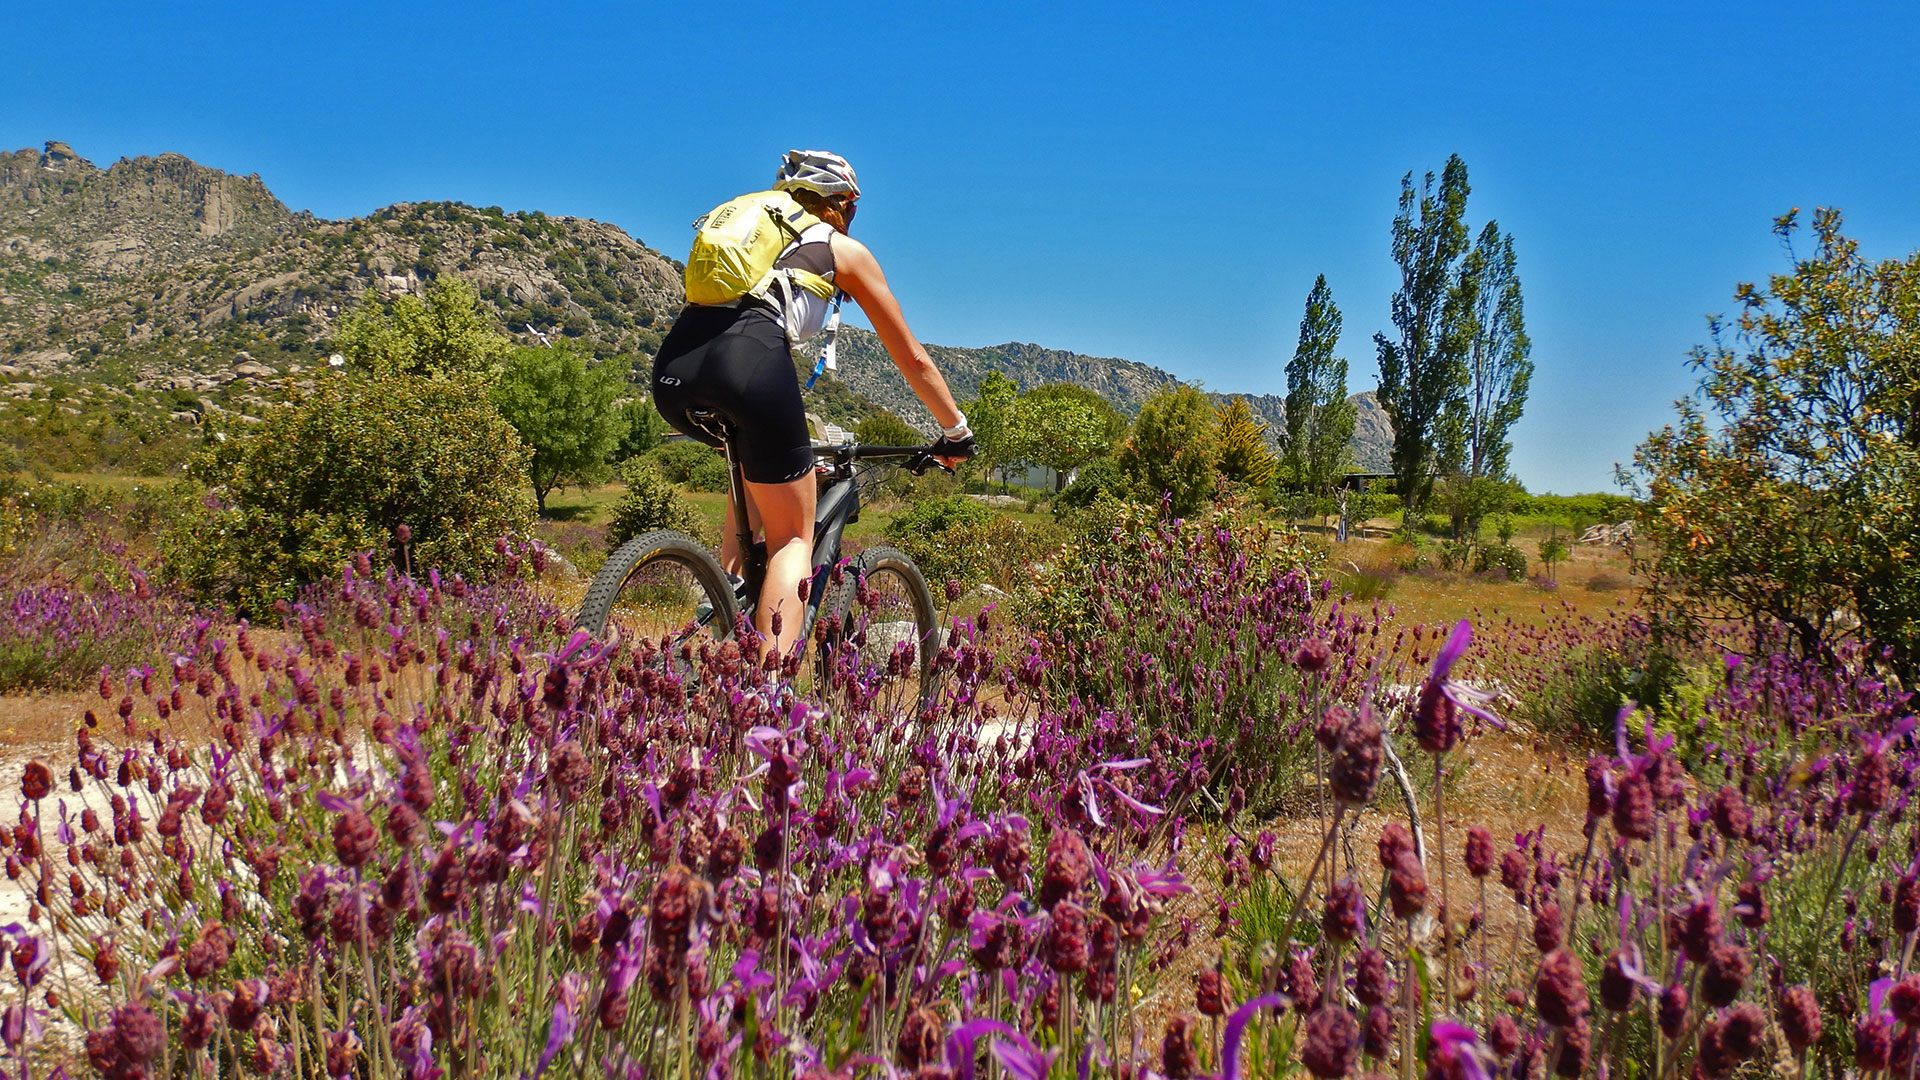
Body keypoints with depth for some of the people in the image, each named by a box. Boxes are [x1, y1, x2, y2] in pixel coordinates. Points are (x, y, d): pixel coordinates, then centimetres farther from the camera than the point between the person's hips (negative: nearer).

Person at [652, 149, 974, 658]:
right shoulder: (844, 249, 23)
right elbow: (912, 359, 26)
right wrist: (956, 432, 39)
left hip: (673, 368, 5)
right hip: (748, 363, -5)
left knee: (755, 470, 34)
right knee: (793, 538, 10)